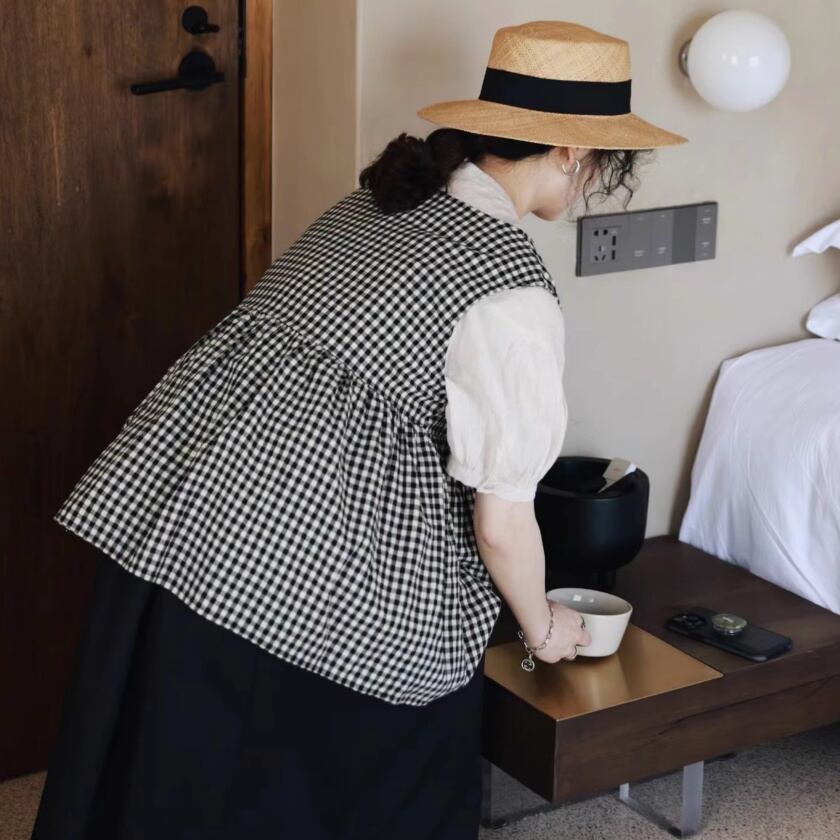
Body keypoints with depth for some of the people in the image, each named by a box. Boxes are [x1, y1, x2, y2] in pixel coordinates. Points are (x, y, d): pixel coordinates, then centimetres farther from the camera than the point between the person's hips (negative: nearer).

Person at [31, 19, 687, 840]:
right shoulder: (511, 288, -9)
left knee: (175, 769, 21)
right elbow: (501, 519, -6)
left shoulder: (378, 196, 13)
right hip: (303, 558, -8)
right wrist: (542, 627, 15)